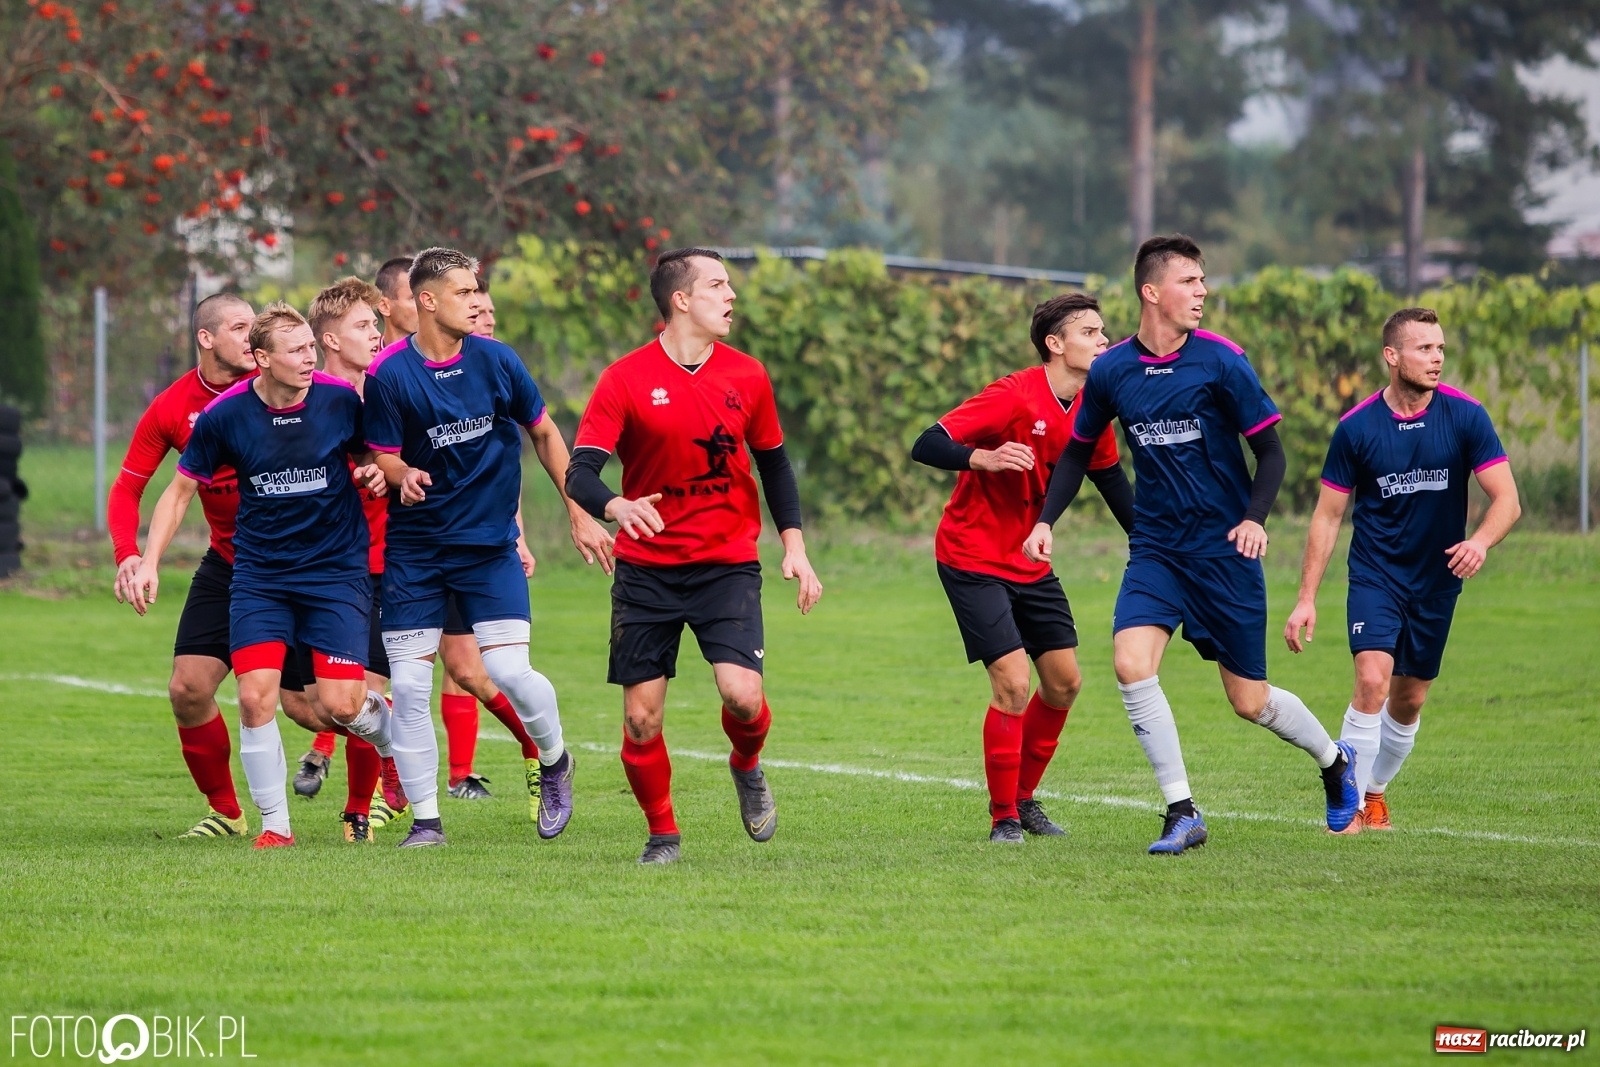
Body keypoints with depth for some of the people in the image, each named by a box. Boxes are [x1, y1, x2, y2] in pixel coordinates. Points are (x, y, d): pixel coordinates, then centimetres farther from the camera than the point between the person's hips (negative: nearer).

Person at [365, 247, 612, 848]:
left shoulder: (495, 361, -2)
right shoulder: (388, 376, -9)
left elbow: (544, 433, 10)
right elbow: (383, 456, -1)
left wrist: (579, 514, 10)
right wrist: (402, 475, -25)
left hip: (490, 543, 1)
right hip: (413, 546, 0)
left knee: (508, 670, -13)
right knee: (408, 685, -5)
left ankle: (554, 761, 17)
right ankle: (425, 818, 7)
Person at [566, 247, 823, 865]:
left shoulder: (746, 377, 3)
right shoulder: (626, 379, -7)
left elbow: (773, 463, 16)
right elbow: (580, 473, -13)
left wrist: (794, 546, 7)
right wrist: (617, 507, -35)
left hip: (727, 564, 1)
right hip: (646, 568, -1)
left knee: (742, 694, -18)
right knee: (641, 716, -3)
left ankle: (747, 767, 16)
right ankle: (662, 834, 19)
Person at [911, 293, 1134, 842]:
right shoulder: (1014, 397, -22)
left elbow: (1110, 478, 17)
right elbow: (926, 447, -26)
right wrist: (984, 458, -44)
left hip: (1030, 562, 8)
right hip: (972, 559, -8)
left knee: (1064, 682, 6)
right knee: (1012, 683, -15)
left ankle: (1022, 796, 24)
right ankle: (1004, 817, -2)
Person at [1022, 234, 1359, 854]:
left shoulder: (1221, 362, -9)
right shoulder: (1110, 371, -1)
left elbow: (1270, 451, -3)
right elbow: (1079, 452, 14)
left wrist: (1254, 518, -19)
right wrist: (1046, 521, 2)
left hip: (1223, 550, -3)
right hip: (1155, 548, 3)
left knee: (1250, 703, 3)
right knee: (1131, 664, -21)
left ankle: (1335, 759, 34)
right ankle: (1182, 813, -12)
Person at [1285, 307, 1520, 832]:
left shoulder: (1465, 416, -9)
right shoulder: (1356, 428, -10)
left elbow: (1507, 499, -10)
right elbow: (1328, 516, -2)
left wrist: (1481, 540, -32)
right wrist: (1306, 599, -6)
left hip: (1438, 578, 2)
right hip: (1375, 573, -2)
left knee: (1409, 701, 10)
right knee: (1372, 681, -20)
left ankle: (1375, 793, 33)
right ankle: (1349, 806, -11)